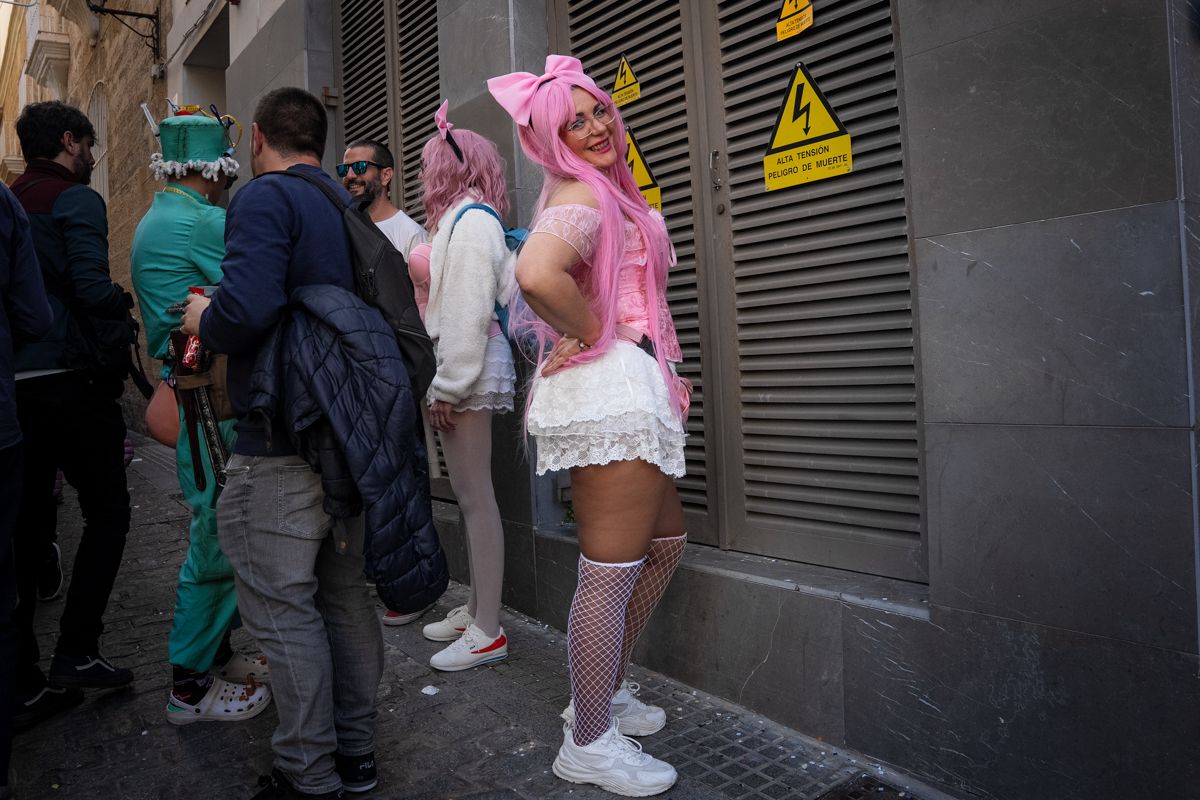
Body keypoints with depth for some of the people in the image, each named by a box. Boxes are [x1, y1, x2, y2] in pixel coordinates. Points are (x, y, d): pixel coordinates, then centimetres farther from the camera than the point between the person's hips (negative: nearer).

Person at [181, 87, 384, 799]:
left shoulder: (265, 199, -8)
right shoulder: (348, 206, 16)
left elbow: (247, 307, -24)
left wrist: (204, 320, -2)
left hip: (281, 443, -8)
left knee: (284, 609, 1)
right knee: (346, 597, 14)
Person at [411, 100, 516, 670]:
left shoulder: (472, 220, -8)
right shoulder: (459, 219, 22)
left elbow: (469, 309, -17)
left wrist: (449, 385, -17)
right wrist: (445, 381, 16)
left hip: (470, 367, -10)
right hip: (459, 367, 10)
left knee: (475, 496, -7)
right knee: (470, 494, 13)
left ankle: (487, 632, 0)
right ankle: (474, 611, 23)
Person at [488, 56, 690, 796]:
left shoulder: (604, 192, 20)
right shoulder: (582, 196, -13)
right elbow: (537, 273, -35)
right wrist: (594, 334, -16)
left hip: (633, 388, 11)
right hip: (611, 389, -11)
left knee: (666, 543, 18)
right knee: (611, 571, -4)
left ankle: (605, 690, 31)